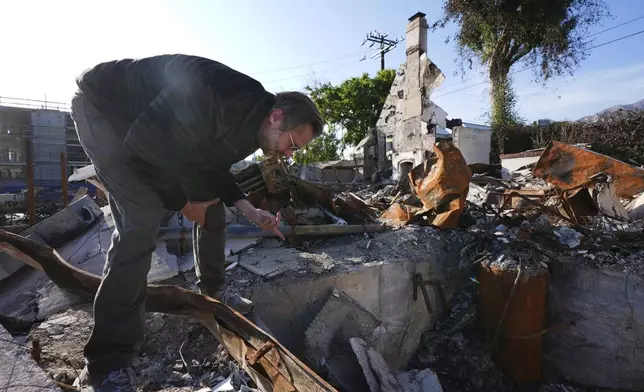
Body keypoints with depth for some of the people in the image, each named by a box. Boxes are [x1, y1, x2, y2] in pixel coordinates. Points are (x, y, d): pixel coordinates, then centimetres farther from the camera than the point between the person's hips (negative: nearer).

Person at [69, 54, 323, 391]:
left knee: (212, 203, 7)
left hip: (157, 130, 9)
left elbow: (214, 166, 6)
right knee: (142, 219, -26)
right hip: (103, 107, -9)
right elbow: (144, 146, -33)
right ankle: (106, 364, -13)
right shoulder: (224, 103, -37)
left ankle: (212, 290, 28)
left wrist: (248, 210, -6)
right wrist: (181, 203, -18)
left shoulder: (249, 123, -7)